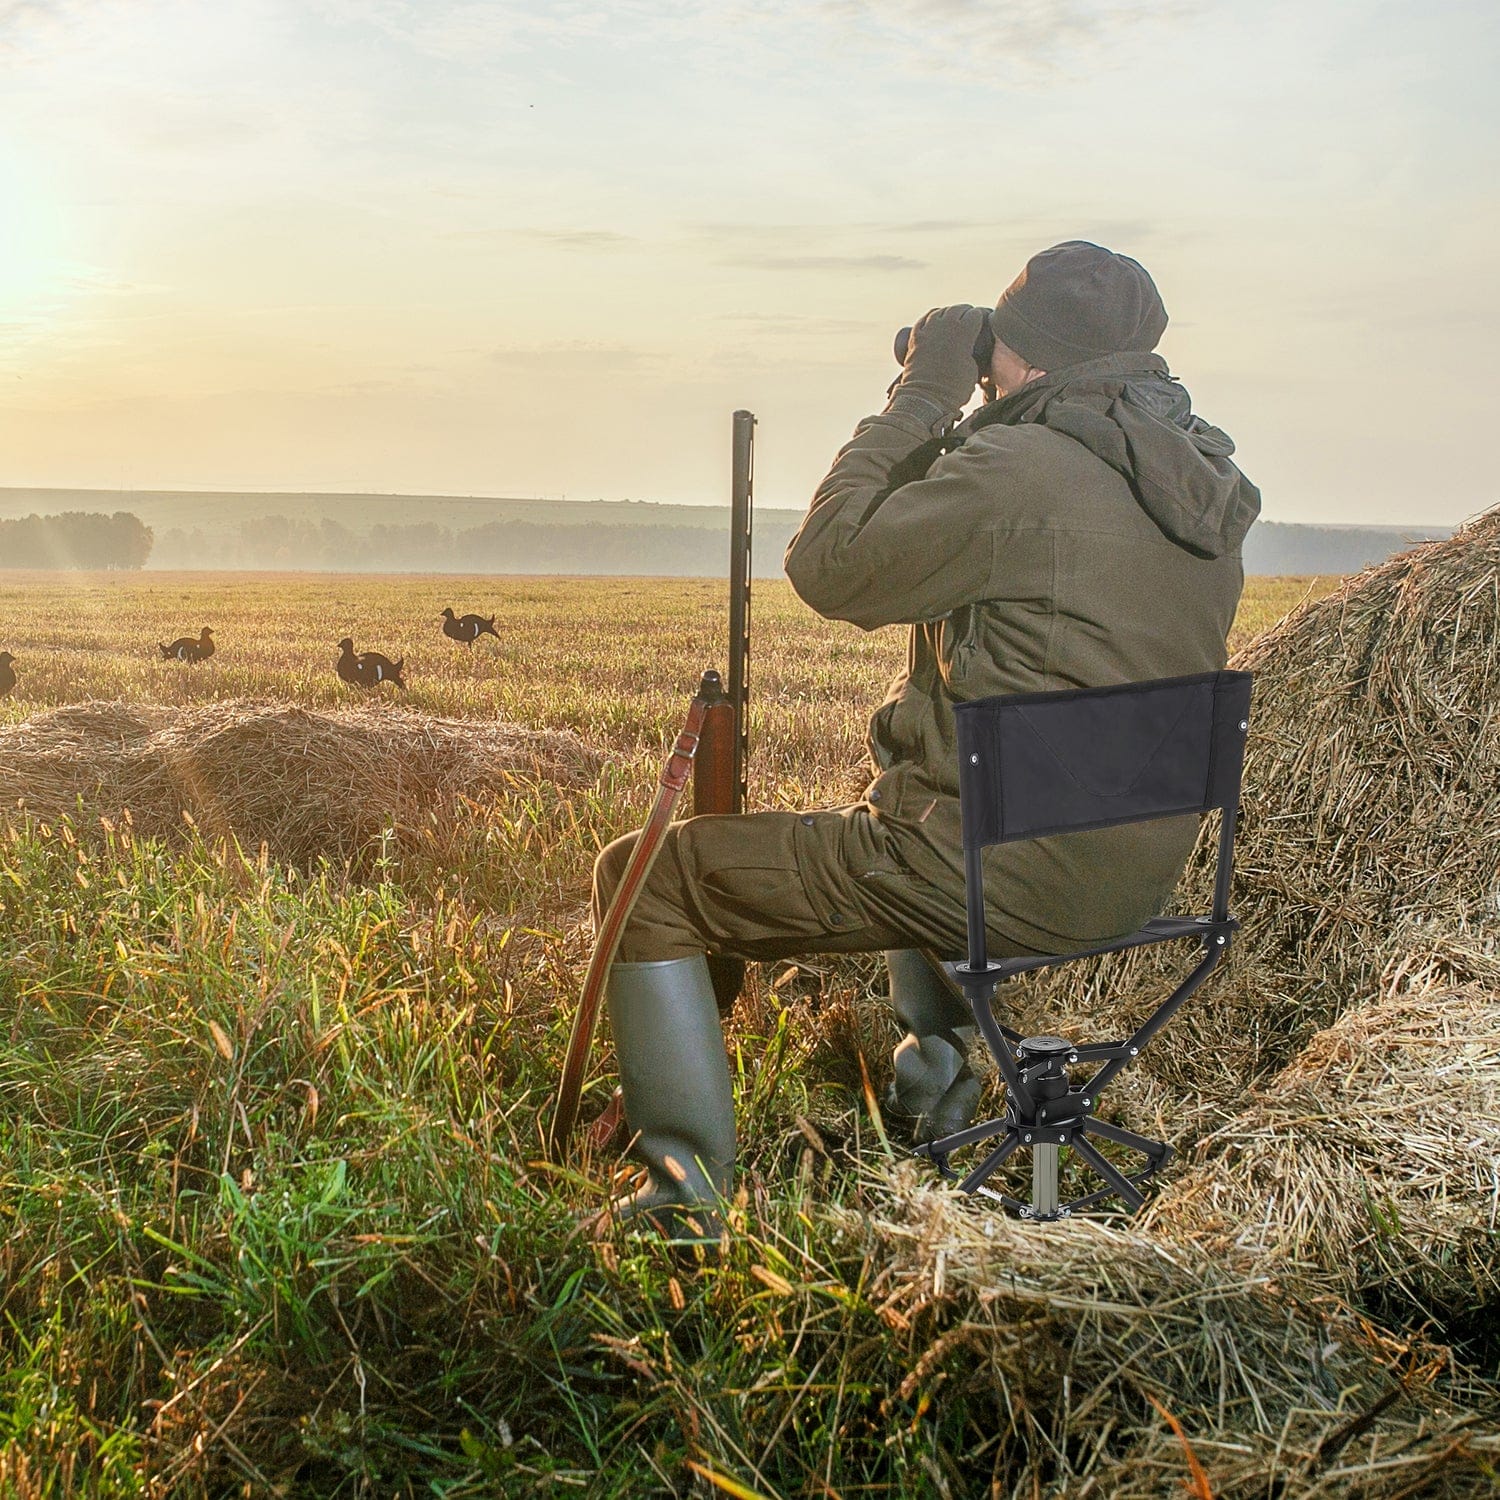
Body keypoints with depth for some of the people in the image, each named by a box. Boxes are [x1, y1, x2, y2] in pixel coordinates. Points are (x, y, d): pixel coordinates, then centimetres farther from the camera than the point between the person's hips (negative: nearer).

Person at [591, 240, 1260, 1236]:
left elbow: (828, 566, -11)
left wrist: (923, 399, -5)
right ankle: (936, 1078, 44)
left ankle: (689, 1193, 1)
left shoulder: (1019, 469, -20)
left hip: (1004, 875, -9)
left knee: (643, 878, 2)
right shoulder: (1203, 488, 7)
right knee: (905, 806, 43)